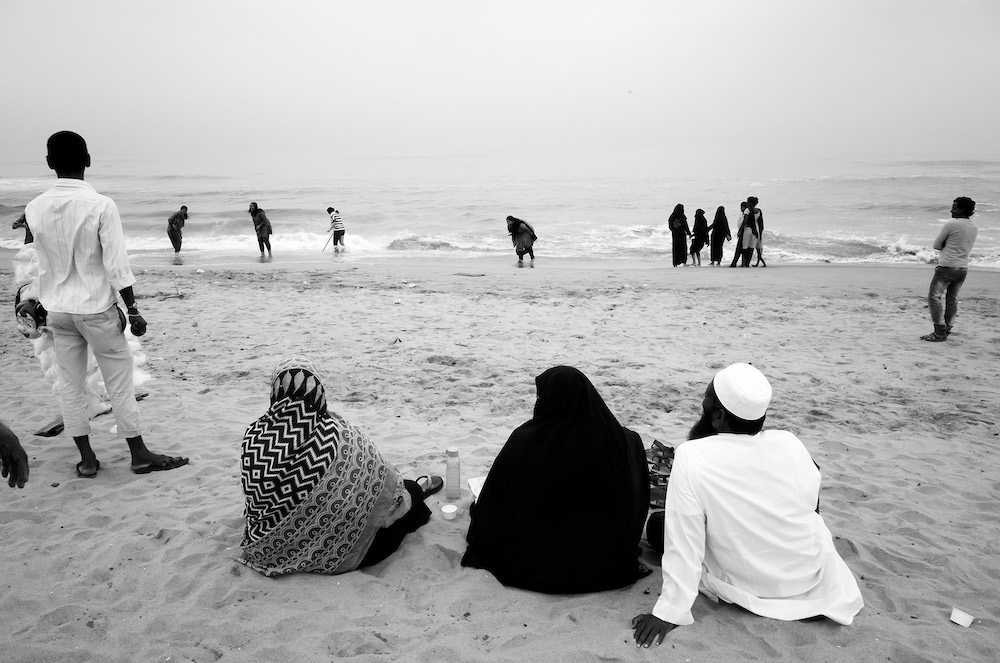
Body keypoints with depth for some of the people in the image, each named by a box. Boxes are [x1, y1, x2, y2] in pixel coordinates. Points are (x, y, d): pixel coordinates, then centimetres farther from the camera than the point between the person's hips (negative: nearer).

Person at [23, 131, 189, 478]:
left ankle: (87, 459, 20)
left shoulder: (35, 209, -2)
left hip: (58, 309, 4)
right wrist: (133, 311, -10)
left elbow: (45, 259, 8)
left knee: (71, 386, 12)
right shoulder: (101, 205, -16)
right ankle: (140, 455, 16)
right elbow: (116, 266, -16)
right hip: (97, 308, -4)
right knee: (120, 384, 7)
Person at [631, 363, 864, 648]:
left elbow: (684, 541, -26)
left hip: (745, 589, -3)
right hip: (813, 575, 3)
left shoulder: (690, 457, -28)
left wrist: (670, 611, -18)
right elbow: (812, 501, 0)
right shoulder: (790, 443, -18)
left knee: (657, 524, 13)